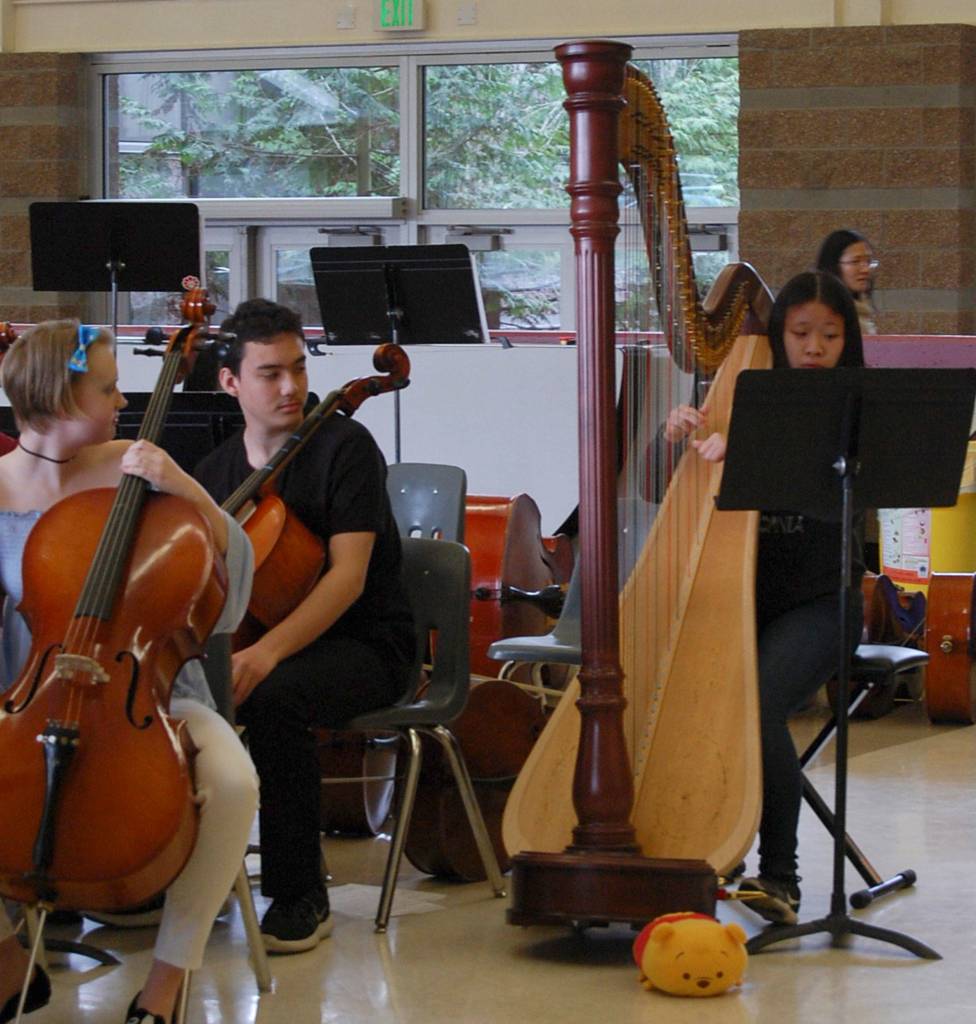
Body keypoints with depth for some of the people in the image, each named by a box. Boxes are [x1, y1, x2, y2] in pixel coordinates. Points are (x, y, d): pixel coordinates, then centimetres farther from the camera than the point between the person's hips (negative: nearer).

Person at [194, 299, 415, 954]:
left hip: (364, 646, -5)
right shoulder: (217, 471, 10)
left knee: (273, 699, -37)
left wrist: (269, 652, -33)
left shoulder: (344, 447, -9)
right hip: (256, 640, 5)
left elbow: (347, 576, -19)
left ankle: (301, 897, -24)